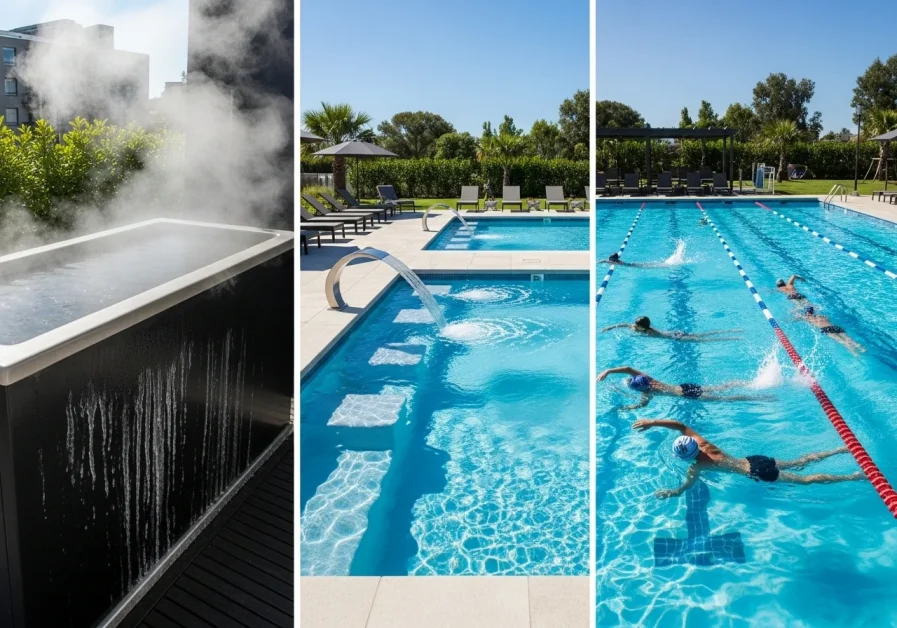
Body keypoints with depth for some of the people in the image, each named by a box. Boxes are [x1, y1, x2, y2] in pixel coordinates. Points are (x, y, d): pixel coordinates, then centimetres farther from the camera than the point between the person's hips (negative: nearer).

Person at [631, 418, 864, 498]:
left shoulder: (696, 467, -19)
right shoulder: (701, 443, -1)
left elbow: (683, 489, -18)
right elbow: (680, 425, 1)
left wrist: (668, 493, -2)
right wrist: (653, 422, -6)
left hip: (758, 473, -7)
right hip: (756, 459, 7)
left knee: (805, 480, -1)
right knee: (800, 463, 20)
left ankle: (852, 477, 1)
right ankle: (843, 449, 24)